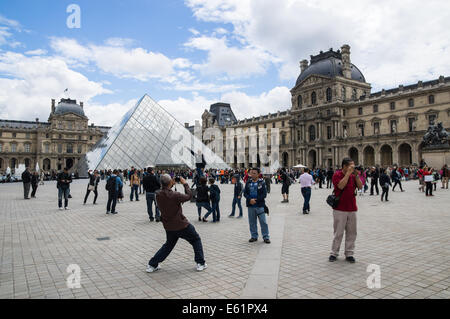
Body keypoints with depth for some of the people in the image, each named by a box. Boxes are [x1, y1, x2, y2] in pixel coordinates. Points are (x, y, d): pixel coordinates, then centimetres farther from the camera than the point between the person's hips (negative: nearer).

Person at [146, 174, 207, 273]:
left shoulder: (158, 195, -9)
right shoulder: (175, 195, -25)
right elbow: (188, 196, -10)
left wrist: (171, 185, 7)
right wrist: (185, 184, 0)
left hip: (169, 227, 6)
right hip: (181, 225, -6)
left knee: (168, 245, 27)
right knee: (196, 240, 16)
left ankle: (152, 265, 27)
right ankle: (201, 263, 17)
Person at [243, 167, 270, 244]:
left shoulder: (262, 182, -2)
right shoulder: (248, 182, 6)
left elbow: (264, 194, -6)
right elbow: (245, 193, 5)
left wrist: (256, 200, -15)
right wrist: (250, 199, -13)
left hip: (260, 206, -3)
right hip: (250, 206, 3)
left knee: (263, 222, -1)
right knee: (252, 222, 11)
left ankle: (266, 237, 10)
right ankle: (254, 236, 24)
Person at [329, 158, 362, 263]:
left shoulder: (353, 175, 11)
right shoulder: (337, 175, -6)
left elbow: (360, 187, 3)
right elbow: (341, 186, -22)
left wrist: (356, 175, -6)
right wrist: (348, 173, -19)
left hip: (352, 209, 5)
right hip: (340, 209, -5)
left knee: (351, 232, 8)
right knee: (338, 232, 1)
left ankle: (349, 253, 18)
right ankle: (334, 253, 13)